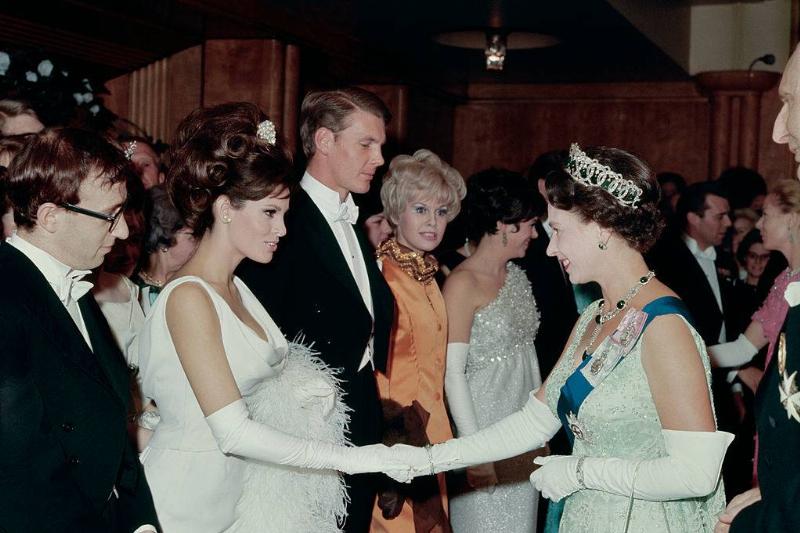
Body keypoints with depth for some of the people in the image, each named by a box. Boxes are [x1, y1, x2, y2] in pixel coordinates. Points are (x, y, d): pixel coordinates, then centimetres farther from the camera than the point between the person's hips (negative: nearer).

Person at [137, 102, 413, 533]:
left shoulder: (235, 287, 8)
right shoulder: (188, 297, -19)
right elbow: (233, 433, -25)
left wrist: (297, 393, -8)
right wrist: (347, 459, -22)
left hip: (234, 493, 8)